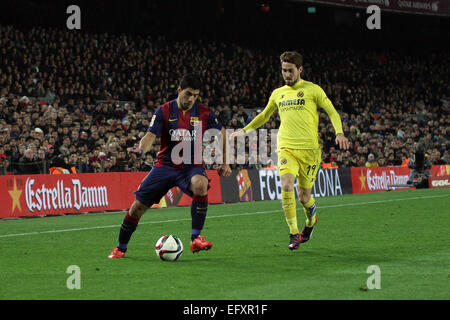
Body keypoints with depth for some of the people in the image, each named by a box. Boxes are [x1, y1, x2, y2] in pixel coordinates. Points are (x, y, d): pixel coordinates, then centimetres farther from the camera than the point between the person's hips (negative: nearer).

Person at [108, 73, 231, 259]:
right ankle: (120, 248, 19)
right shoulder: (164, 111, -4)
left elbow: (222, 135, 13)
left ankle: (196, 239, -28)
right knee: (138, 206, -4)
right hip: (165, 165, 0)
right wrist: (140, 150, -34)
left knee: (201, 185, -36)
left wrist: (225, 163, 9)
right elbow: (150, 136, -12)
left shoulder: (204, 113, 0)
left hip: (191, 166, 0)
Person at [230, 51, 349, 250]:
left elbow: (332, 112, 4)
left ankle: (311, 219, 37)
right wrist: (245, 130, 24)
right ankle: (294, 235, -16)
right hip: (286, 148, 3)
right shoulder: (277, 94, 16)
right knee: (287, 186, -21)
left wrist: (339, 133, -13)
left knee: (304, 196, 1)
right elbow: (264, 116, 32)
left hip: (309, 149, -2)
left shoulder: (313, 90, 4)